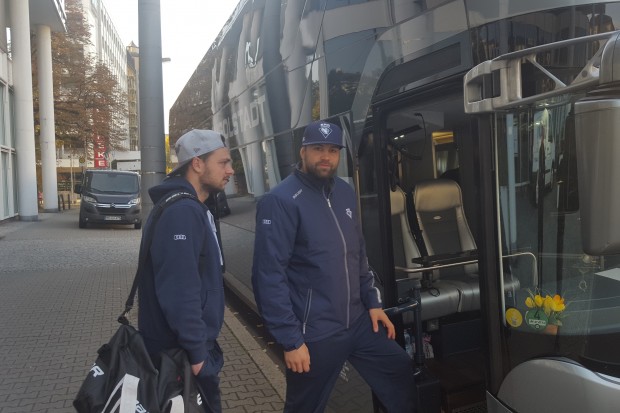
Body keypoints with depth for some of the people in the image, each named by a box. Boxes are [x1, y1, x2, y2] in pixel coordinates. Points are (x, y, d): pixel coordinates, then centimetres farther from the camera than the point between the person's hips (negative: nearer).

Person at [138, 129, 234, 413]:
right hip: (182, 354, -9)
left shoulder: (192, 208, 9)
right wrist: (197, 351, -22)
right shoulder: (182, 212, -24)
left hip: (188, 347, 10)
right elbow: (179, 293, -29)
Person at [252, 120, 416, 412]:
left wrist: (372, 302, 12)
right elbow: (269, 276, -20)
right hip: (313, 333, -6)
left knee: (400, 373, 17)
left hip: (358, 322, 7)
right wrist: (290, 340, -19)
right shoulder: (280, 201, -17)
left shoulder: (345, 192, 6)